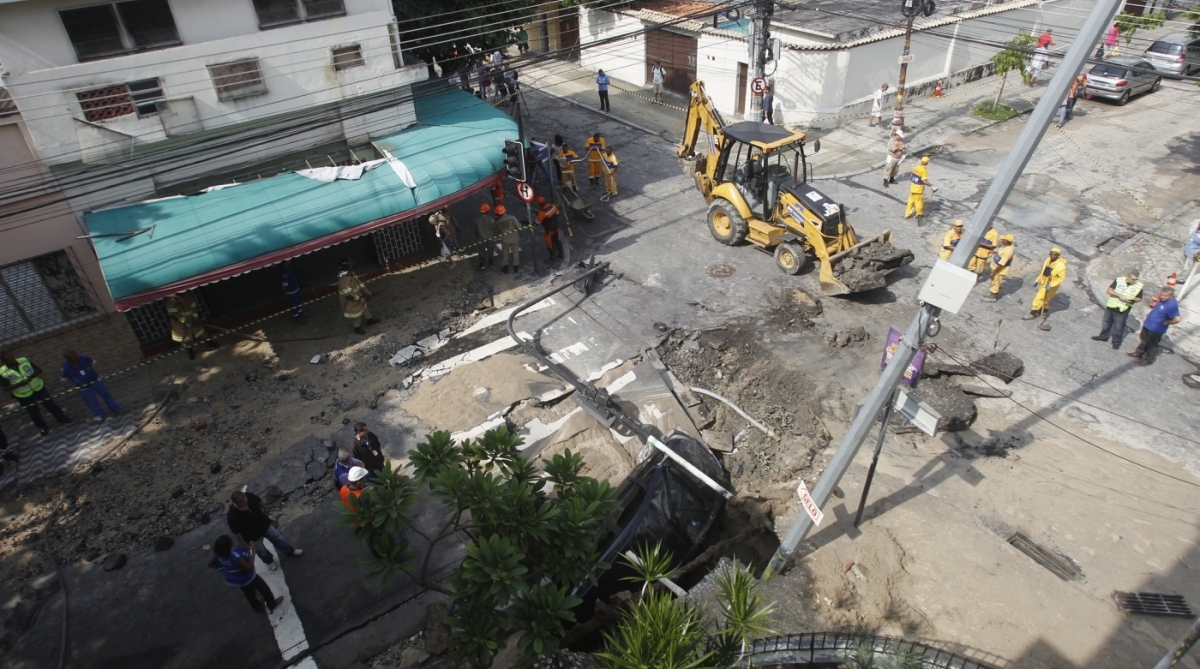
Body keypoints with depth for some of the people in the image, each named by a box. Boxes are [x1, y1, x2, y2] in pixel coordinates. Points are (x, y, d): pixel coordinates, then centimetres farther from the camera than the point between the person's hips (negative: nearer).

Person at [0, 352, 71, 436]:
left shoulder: (25, 361, -15)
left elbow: (39, 370, -7)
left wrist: (31, 377, -25)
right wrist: (19, 384, -30)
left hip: (38, 388, 1)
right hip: (23, 395, -1)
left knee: (50, 404, 16)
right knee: (33, 412, 16)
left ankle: (61, 418, 38)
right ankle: (42, 427, 38)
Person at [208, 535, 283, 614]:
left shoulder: (217, 554, -22)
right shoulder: (236, 556, -44)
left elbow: (210, 564, -3)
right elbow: (248, 567, -33)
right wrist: (253, 552, -29)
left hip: (235, 580, 7)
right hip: (248, 578, -7)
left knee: (249, 594, 31)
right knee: (264, 589, 20)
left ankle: (258, 607, 53)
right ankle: (272, 604, 41)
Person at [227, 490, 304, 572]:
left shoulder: (249, 496, -26)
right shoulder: (232, 515, -38)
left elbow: (260, 503, -2)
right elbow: (237, 532, -23)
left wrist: (266, 513, 14)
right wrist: (245, 544, -11)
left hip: (264, 524, 4)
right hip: (253, 536, -4)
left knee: (278, 538, 24)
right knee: (262, 551, 24)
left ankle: (290, 551, 52)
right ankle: (269, 561, 56)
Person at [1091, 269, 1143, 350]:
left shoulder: (1139, 286, -11)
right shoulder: (1119, 280, -11)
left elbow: (1139, 299, 1)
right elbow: (1108, 290, -13)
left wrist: (1133, 300, -21)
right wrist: (1120, 295, -26)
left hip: (1123, 310, -2)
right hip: (1111, 307, 2)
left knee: (1118, 327, 9)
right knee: (1106, 322, 20)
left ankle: (1116, 342, 27)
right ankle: (1103, 336, 39)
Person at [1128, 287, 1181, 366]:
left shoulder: (1172, 305, -31)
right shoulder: (1162, 299, -4)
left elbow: (1177, 319, -36)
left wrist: (1165, 322, -24)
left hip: (1156, 329, -8)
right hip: (1148, 325, 8)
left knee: (1152, 345, 12)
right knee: (1144, 340, 27)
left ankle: (1148, 360, 30)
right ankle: (1138, 353, 47)